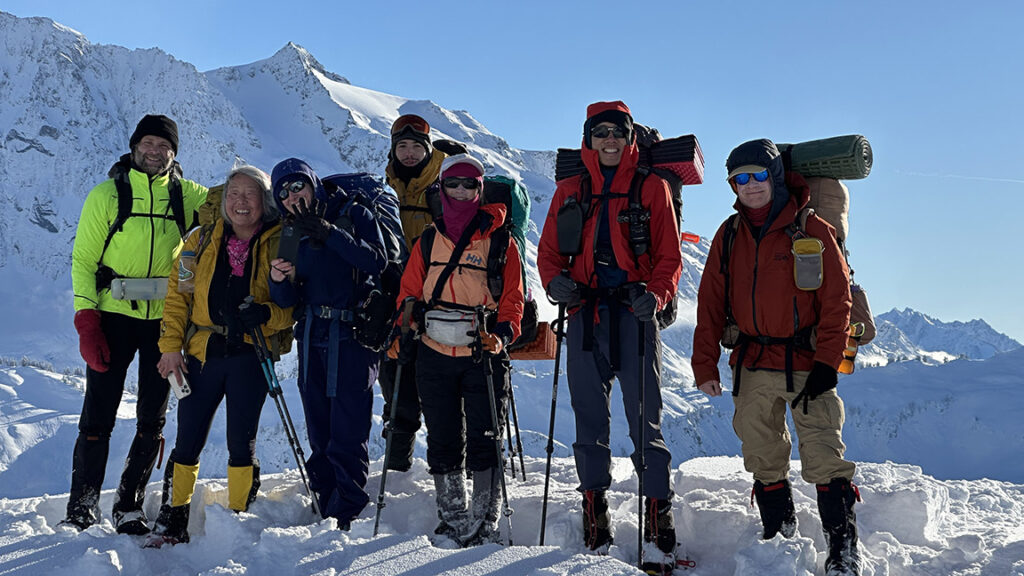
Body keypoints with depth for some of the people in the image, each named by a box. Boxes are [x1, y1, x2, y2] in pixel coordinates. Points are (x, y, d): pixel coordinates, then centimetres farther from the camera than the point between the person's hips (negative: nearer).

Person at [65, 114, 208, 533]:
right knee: (99, 416, -2)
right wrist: (86, 320, -9)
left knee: (152, 420, 5)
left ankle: (129, 505, 18)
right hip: (114, 316, -2)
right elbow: (83, 260, 1)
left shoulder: (186, 195, 7)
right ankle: (82, 505, 12)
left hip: (164, 320, 2)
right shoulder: (107, 194, 2)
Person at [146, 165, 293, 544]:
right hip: (202, 353, 2)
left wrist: (266, 315, -20)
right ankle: (171, 520, 17)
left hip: (250, 356, -2)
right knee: (188, 441, 4)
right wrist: (171, 346, 2)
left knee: (241, 442, -1)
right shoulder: (201, 241, 8)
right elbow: (177, 295, 10)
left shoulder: (278, 246, 1)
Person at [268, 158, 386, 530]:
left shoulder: (354, 215, 2)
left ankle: (347, 518, -6)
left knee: (347, 436, -10)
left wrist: (329, 234, -20)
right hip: (312, 341, 6)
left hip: (352, 336, -5)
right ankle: (326, 512, 16)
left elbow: (377, 261, -15)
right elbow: (288, 300, 8)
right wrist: (279, 280, -14)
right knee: (319, 437, 8)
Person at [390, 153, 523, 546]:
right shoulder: (428, 241, 13)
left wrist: (502, 333, -15)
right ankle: (453, 522, 16)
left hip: (484, 356, -3)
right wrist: (402, 334, -1)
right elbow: (410, 292, 14)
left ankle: (486, 525, 6)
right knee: (443, 441, 5)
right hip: (435, 355, 3)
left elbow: (512, 296, 2)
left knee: (484, 441, -3)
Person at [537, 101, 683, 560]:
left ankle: (657, 509, 4)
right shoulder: (570, 191, 14)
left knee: (645, 419, -3)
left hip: (635, 315, -2)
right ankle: (594, 506, 15)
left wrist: (655, 295, -13)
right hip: (585, 314, 2)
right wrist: (555, 281, -7)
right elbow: (549, 250, 14)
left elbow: (669, 257, 5)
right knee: (589, 418, 5)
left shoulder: (651, 188, 7)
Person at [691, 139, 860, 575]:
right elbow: (711, 302, 9)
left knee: (824, 458, -8)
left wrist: (827, 363, -11)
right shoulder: (729, 235, 8)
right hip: (752, 366, 4)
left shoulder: (812, 231, -4)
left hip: (806, 363, -4)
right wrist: (705, 365, 3)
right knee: (763, 461, 12)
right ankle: (780, 537, 27)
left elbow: (836, 301, -5)